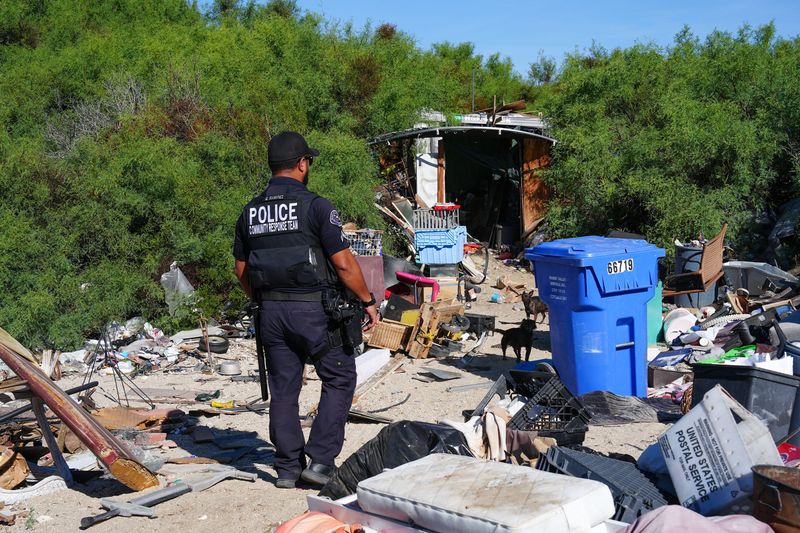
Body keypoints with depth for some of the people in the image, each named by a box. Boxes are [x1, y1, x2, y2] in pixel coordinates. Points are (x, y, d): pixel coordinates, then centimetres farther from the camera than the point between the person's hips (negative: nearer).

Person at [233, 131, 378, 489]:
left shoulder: (251, 211, 8)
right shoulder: (315, 206, -11)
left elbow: (241, 269, 14)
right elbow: (343, 263, -12)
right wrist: (368, 301, -1)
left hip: (271, 311, 6)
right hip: (313, 309, -5)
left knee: (283, 388, 12)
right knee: (340, 378, 9)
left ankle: (288, 468, 18)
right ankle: (320, 460, 5)